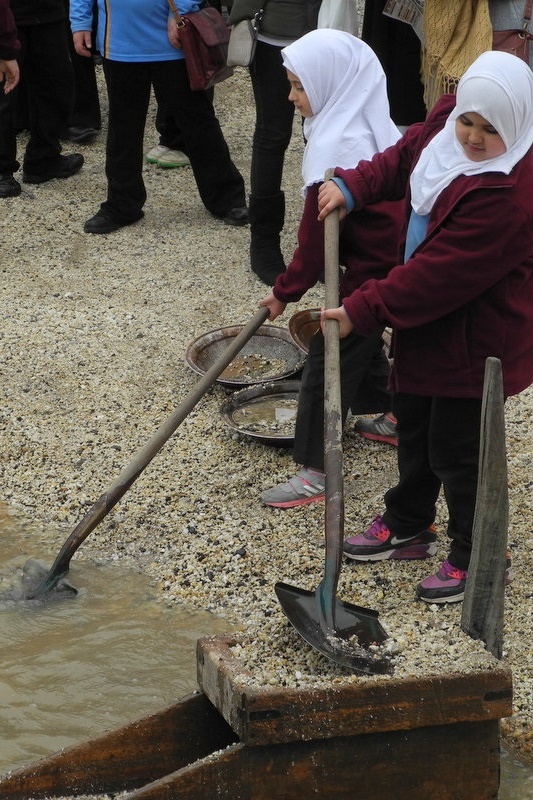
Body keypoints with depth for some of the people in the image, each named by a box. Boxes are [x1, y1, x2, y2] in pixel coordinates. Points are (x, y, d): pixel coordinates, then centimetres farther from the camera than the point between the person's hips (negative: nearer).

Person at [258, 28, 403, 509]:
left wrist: (286, 291, -9)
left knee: (328, 363, -1)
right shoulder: (370, 125, 2)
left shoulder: (338, 145, -26)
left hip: (369, 272, -10)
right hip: (392, 259, 10)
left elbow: (317, 234, -21)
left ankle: (316, 472, 5)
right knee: (364, 343, 28)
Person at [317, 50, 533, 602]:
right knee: (414, 423, 25)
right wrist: (352, 187, -9)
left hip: (476, 335, -9)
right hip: (428, 317, 9)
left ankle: (474, 561, 25)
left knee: (456, 448, 4)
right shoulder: (448, 121, -9)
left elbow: (442, 272, -32)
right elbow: (403, 158, 9)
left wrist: (364, 310, -27)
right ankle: (407, 525, 46)